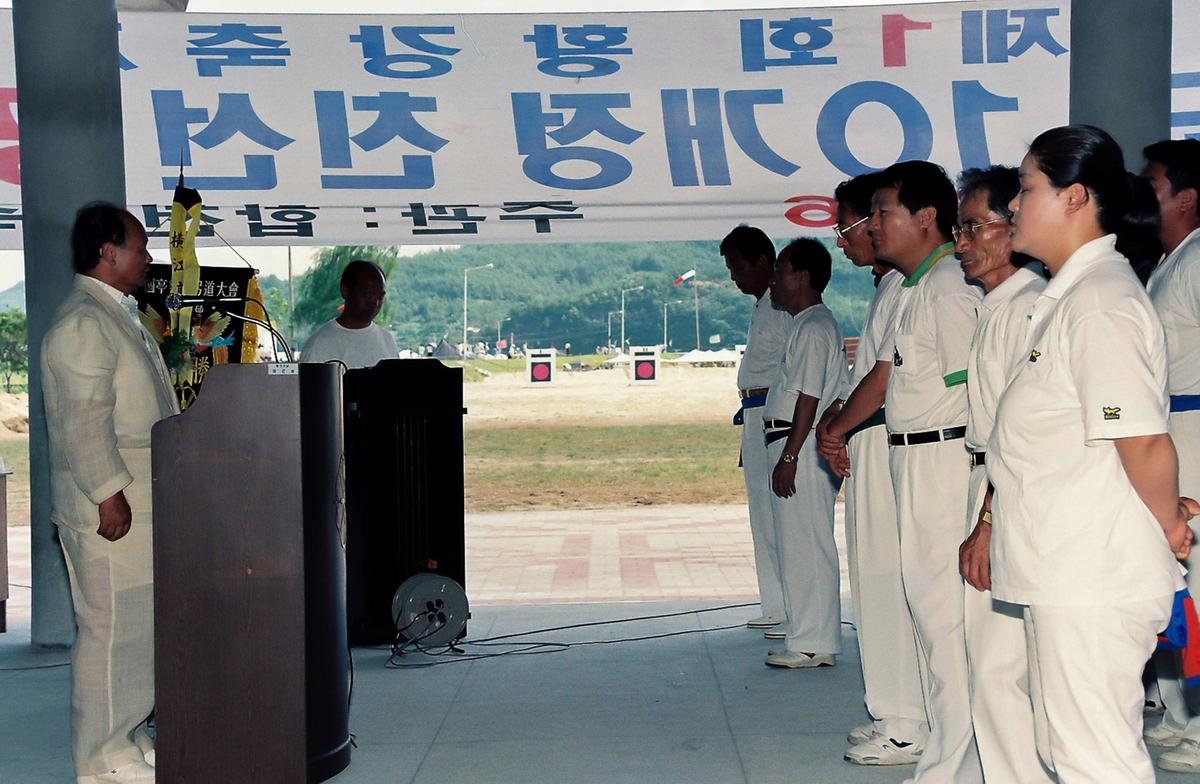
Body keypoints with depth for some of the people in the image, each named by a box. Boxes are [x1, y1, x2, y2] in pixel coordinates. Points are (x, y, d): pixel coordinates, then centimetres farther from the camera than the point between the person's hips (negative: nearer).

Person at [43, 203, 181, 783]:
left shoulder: (117, 316, 19)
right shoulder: (83, 324, -15)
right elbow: (83, 419, -21)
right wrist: (109, 494, -23)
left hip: (141, 506, 10)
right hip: (109, 511, -10)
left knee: (137, 624, 15)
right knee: (111, 630, -4)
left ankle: (126, 736, 24)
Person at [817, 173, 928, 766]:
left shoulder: (907, 286, -14)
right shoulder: (887, 286, 19)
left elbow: (887, 376, -19)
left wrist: (836, 428, -7)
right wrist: (839, 416, 5)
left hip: (888, 447, -11)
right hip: (868, 447, 11)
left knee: (888, 583, -6)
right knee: (877, 580, 14)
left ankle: (906, 728, 1)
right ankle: (895, 714, 23)